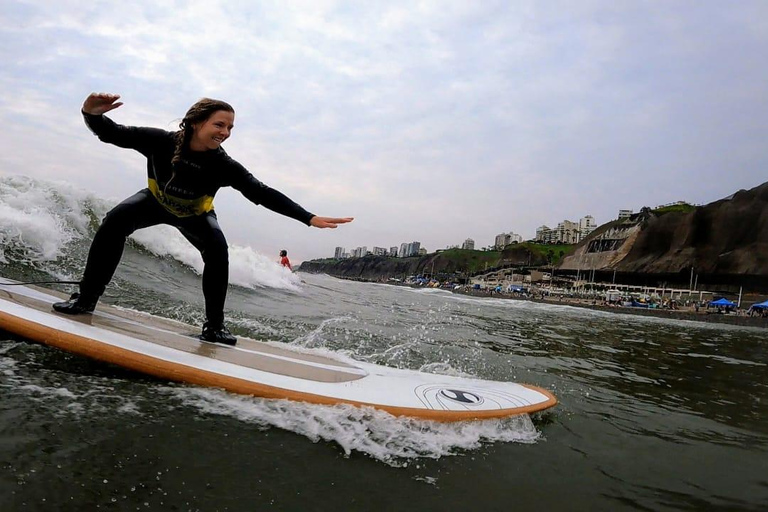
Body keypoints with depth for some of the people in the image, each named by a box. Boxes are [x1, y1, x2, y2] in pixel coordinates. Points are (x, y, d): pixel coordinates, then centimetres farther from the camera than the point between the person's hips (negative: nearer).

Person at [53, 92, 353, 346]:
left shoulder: (224, 166, -34)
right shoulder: (161, 142, -32)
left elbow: (262, 194, -36)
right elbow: (111, 134, -24)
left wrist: (309, 218, -45)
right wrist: (92, 115, -49)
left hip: (195, 215, 0)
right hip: (156, 201, 1)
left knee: (218, 249, -26)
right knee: (115, 221, -24)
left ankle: (214, 326, -14)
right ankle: (86, 298, -8)